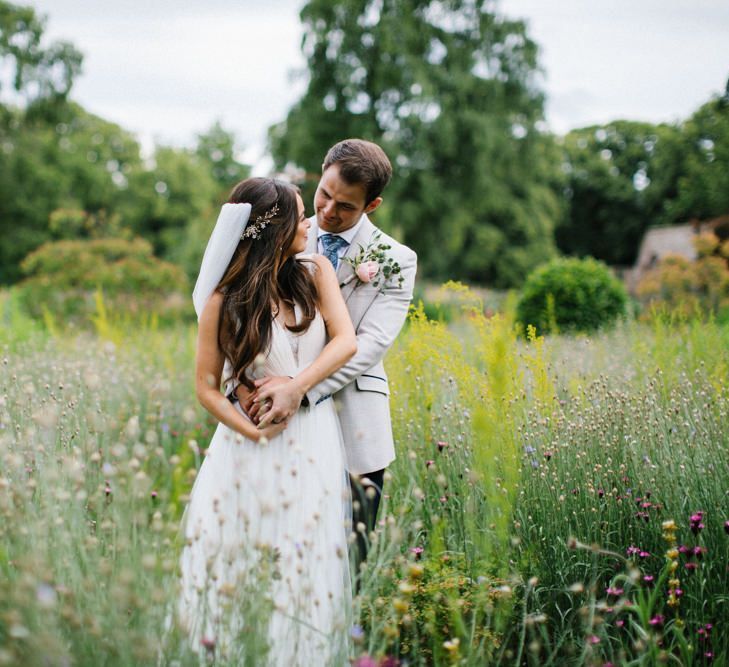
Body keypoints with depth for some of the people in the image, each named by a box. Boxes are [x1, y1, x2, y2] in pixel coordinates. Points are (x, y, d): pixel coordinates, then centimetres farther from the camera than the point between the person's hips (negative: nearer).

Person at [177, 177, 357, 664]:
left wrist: (293, 388, -19)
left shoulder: (315, 272, 1)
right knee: (240, 565, 6)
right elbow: (206, 387, -3)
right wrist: (252, 430, -18)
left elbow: (345, 341, -6)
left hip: (314, 445, 2)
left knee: (306, 570, 8)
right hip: (253, 449, -2)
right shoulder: (225, 301, -7)